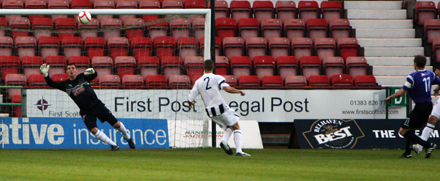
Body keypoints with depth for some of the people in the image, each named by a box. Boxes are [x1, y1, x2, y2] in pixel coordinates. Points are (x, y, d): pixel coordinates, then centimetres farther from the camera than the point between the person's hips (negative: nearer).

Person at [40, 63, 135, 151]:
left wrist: (92, 72, -28)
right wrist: (45, 74, -24)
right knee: (93, 130, -20)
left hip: (97, 105, 0)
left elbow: (95, 75, -3)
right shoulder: (66, 84, 0)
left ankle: (127, 137, 29)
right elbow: (52, 84, -8)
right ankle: (113, 145, -6)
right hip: (86, 111, 0)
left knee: (116, 124, 1)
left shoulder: (82, 77, 1)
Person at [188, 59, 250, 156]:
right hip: (221, 107, -5)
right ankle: (239, 150, -12)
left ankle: (224, 141, -10)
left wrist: (191, 103, 31)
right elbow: (227, 89, -19)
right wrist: (240, 91, -3)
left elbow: (190, 99, 7)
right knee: (236, 127, 5)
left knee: (228, 127, 21)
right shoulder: (217, 78, -3)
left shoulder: (198, 82, 9)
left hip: (211, 112, 5)